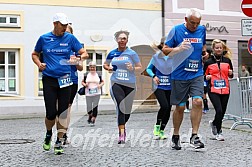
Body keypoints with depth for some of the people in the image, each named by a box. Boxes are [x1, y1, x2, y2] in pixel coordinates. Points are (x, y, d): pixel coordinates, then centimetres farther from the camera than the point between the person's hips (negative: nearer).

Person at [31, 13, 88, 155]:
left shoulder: (70, 38, 4)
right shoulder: (44, 38, 5)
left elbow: (85, 53, 4)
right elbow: (35, 54, 19)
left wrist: (77, 58, -17)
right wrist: (39, 64, -1)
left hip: (65, 80, 1)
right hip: (49, 79, 0)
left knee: (63, 112, 1)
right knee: (51, 113, -3)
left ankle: (59, 142, 14)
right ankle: (48, 134, 28)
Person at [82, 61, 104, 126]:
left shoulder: (98, 75, 5)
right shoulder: (86, 76, 4)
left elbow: (102, 82, 16)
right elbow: (82, 82, 13)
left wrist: (100, 85, -5)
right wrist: (84, 84, -8)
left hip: (97, 93, -1)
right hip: (88, 93, 1)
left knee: (95, 107, -8)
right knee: (89, 107, 5)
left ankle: (93, 120, -4)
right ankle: (90, 116, 35)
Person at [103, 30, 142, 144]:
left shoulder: (131, 53, 0)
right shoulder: (112, 53, 8)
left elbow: (140, 67, 4)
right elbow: (105, 64, 22)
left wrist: (133, 68, -17)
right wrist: (108, 68, 1)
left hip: (130, 84, 0)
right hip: (116, 83, 0)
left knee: (127, 110, 10)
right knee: (120, 107, -17)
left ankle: (122, 127, 39)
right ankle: (121, 134, -17)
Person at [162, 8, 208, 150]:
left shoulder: (202, 30, 8)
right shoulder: (176, 30, -4)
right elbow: (165, 50, -2)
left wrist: (205, 52, 6)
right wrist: (179, 48, -19)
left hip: (197, 74, 3)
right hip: (180, 75, -3)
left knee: (198, 101, -13)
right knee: (180, 107, 5)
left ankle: (194, 136, -3)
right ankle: (176, 136, 23)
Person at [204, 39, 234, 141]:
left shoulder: (227, 60, 9)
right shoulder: (208, 62, 3)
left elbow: (231, 76, 17)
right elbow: (204, 75, 10)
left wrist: (231, 73, -5)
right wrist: (207, 77, -12)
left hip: (225, 90, 3)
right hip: (213, 90, -3)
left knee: (222, 112, 8)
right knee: (219, 110, -15)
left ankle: (214, 123, 39)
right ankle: (218, 132, 1)